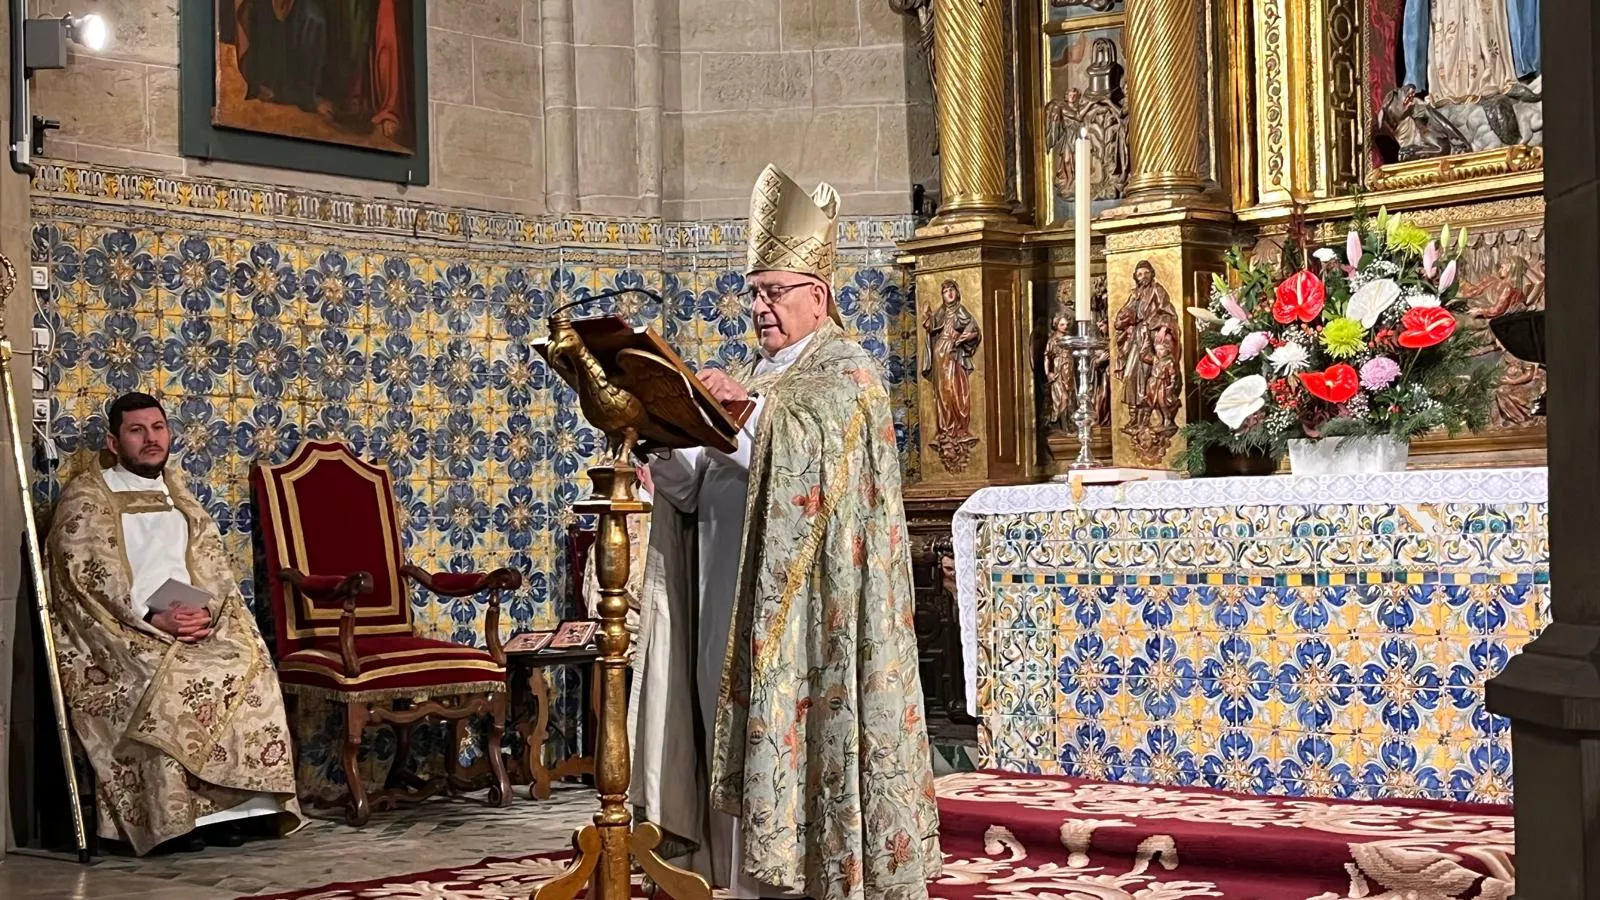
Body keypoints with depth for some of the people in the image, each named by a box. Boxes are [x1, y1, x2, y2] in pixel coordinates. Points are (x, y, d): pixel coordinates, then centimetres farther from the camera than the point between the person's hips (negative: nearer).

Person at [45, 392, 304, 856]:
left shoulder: (180, 498, 21)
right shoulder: (86, 496, 3)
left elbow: (213, 571, 13)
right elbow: (87, 579, -9)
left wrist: (205, 613, -10)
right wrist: (151, 619, -20)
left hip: (190, 629, 4)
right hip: (117, 635, -4)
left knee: (247, 665, -23)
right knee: (168, 680, -33)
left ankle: (228, 804, -22)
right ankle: (172, 815, -26)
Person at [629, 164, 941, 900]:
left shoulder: (847, 370, 0)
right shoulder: (750, 382, 22)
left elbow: (823, 444, -21)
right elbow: (691, 485, 13)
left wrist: (753, 409, -33)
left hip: (802, 609, -7)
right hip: (734, 606, 7)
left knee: (800, 738, -8)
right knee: (746, 748, 6)